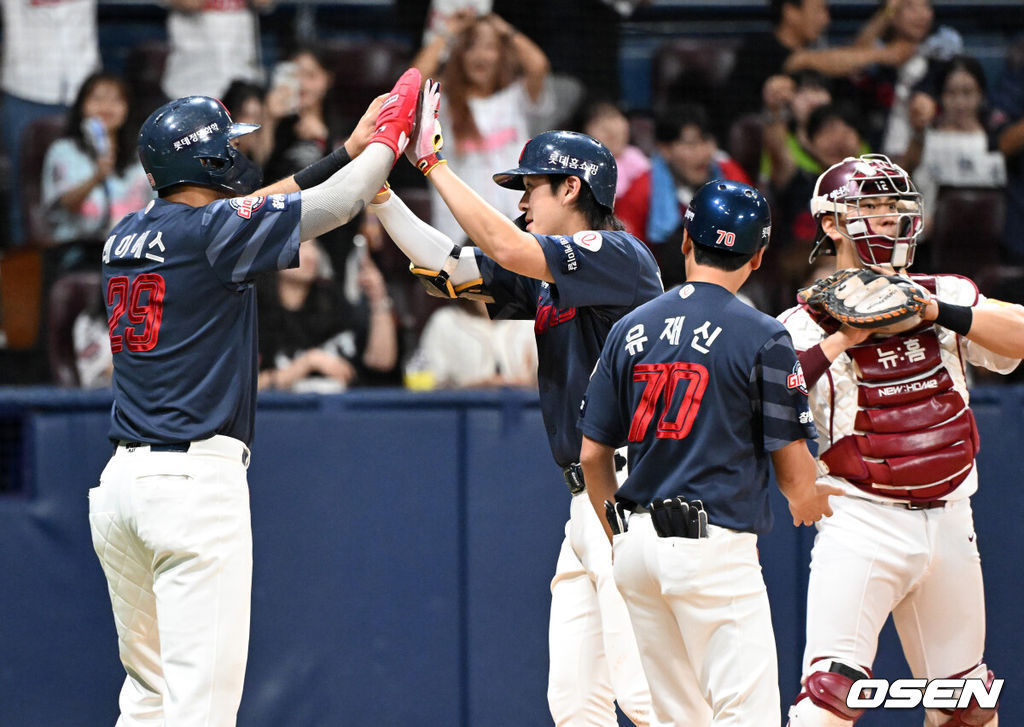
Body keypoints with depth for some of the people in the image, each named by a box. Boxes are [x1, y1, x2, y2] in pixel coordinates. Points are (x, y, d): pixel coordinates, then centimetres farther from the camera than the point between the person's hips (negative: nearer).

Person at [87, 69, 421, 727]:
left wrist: (350, 150, 26)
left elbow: (243, 206, 25)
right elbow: (336, 204, -5)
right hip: (197, 477, -8)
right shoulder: (210, 229, -10)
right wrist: (392, 133, 12)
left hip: (121, 479, 8)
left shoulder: (127, 238, 13)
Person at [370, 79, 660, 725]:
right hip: (588, 504, 10)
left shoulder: (621, 254, -9)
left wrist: (434, 162, -14)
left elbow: (506, 248, -20)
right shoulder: (545, 278, 18)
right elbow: (446, 264, 16)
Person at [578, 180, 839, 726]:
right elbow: (794, 472, -5)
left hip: (637, 548, 6)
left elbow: (593, 455, 12)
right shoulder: (761, 338, -6)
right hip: (715, 547, -6)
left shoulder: (630, 329, 9)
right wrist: (808, 500, 19)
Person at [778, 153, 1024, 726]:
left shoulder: (946, 298, 9)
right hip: (863, 525, -4)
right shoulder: (808, 324, -1)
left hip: (949, 523, 4)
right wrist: (839, 341, -19)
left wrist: (939, 313, -16)